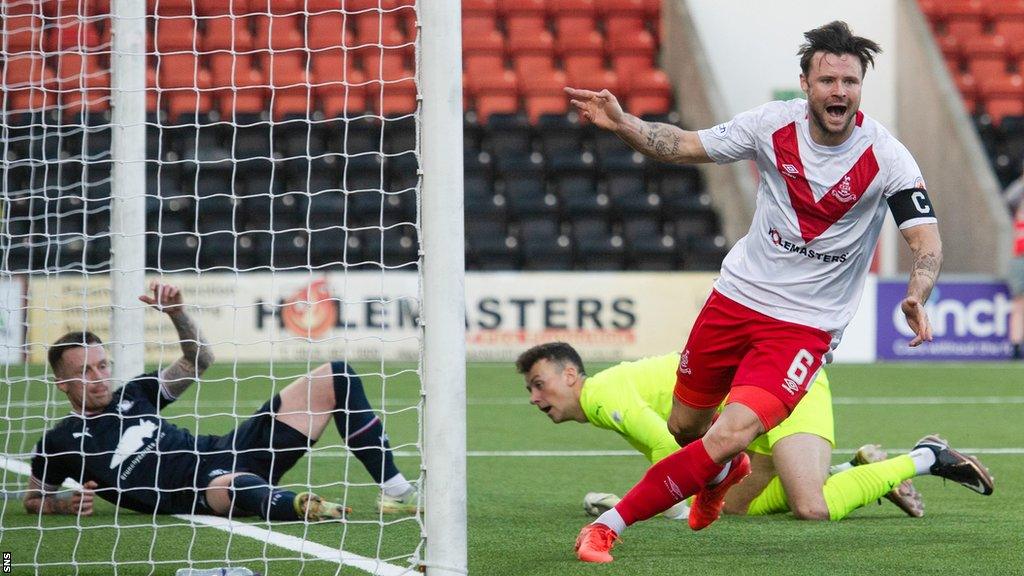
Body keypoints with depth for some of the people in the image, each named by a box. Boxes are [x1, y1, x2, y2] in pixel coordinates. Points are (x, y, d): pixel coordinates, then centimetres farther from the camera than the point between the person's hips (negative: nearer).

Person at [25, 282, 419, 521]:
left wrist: (176, 314, 7)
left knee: (336, 378, 3)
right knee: (228, 486, -49)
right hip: (199, 491, -7)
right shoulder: (60, 442, 4)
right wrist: (65, 504, -8)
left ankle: (394, 491, -3)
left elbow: (199, 360, 24)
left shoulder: (132, 395, 18)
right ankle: (302, 507, -78)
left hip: (230, 451, 8)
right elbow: (33, 498, 14)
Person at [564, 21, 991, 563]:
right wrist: (620, 122, -12)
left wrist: (916, 296, -37)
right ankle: (722, 473, 53)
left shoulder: (886, 157, -15)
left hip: (805, 324, -4)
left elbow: (927, 241, -17)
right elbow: (684, 145, 3)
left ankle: (609, 524, -14)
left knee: (730, 434, -22)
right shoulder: (774, 123, -7)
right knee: (684, 427, 16)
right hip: (736, 295, 4)